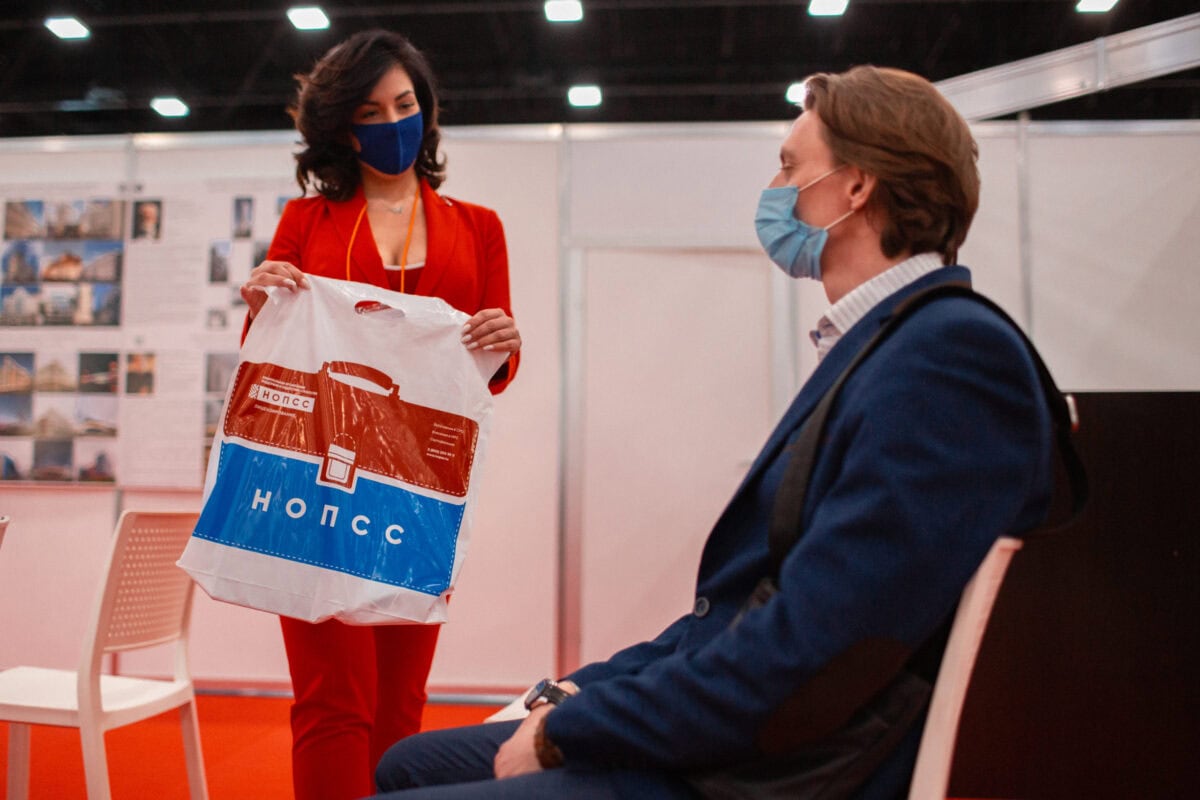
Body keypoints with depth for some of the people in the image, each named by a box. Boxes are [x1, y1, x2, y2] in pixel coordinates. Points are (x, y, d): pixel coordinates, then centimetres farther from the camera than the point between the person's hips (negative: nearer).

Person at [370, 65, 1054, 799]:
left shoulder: (953, 355, -20)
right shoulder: (882, 348, 12)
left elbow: (805, 664, -26)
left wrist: (565, 731, -14)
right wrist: (580, 695, 4)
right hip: (711, 740, 9)